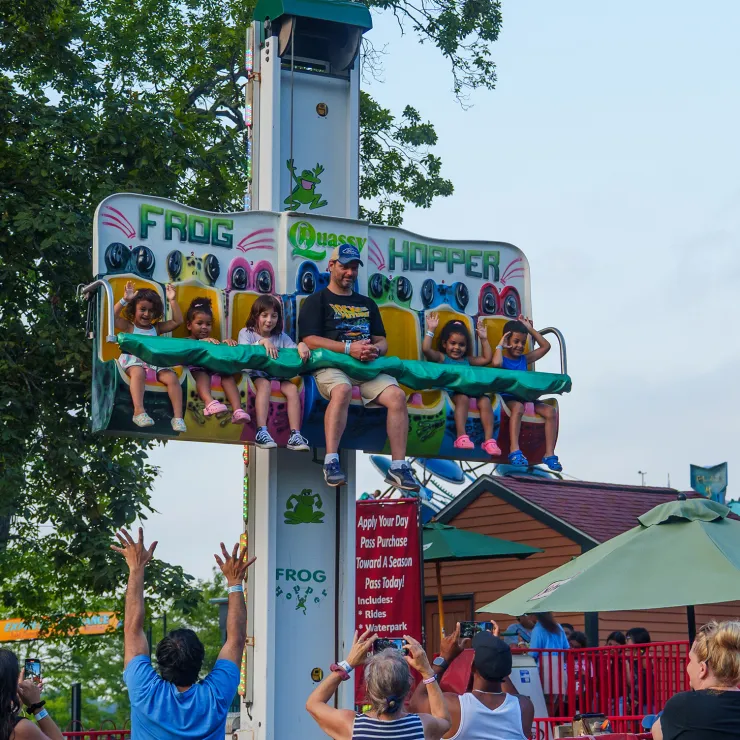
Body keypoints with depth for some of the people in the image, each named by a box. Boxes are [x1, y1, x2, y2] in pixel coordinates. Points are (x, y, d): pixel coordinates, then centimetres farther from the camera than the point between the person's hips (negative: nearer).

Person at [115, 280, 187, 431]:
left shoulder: (156, 328, 25)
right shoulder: (129, 327, 16)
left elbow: (177, 321, 19)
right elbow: (113, 317, -1)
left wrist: (172, 301, 13)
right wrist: (125, 300, -8)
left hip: (156, 361, 3)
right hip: (134, 360, -3)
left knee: (172, 377, -25)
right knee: (138, 372, -40)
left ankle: (178, 417, -30)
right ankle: (139, 412, -52)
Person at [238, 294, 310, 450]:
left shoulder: (281, 336, 18)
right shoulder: (246, 333, 8)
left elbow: (293, 349, 3)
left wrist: (301, 345, -20)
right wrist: (262, 342, -22)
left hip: (277, 375, 4)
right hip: (255, 374, -4)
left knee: (292, 388, -27)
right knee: (264, 384, -37)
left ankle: (295, 435, -33)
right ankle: (261, 432, -47)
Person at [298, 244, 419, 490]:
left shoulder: (367, 303, 28)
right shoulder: (317, 301, 11)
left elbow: (382, 340, 22)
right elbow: (310, 340, -3)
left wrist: (376, 349, -5)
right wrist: (348, 348, -14)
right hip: (331, 364, -4)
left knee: (397, 395, -24)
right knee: (341, 390, -40)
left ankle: (398, 467, -23)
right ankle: (331, 462, -40)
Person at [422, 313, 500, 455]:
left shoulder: (467, 360, 29)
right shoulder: (441, 357, 15)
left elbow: (487, 358, 31)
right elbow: (426, 349, -2)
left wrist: (484, 339, 29)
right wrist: (431, 330, -1)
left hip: (471, 391, 5)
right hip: (450, 392, -5)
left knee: (485, 401, -25)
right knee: (463, 398, -37)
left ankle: (489, 440, -32)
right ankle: (461, 437, -44)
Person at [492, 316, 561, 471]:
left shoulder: (524, 359, 19)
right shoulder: (503, 359, 1)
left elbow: (545, 346, 21)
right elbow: (496, 362, -26)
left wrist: (530, 329, 18)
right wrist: (500, 345, -8)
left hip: (526, 396, 6)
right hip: (507, 397, -6)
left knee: (551, 411, -16)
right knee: (518, 407, -40)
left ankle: (549, 454, -19)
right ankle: (514, 450, -45)